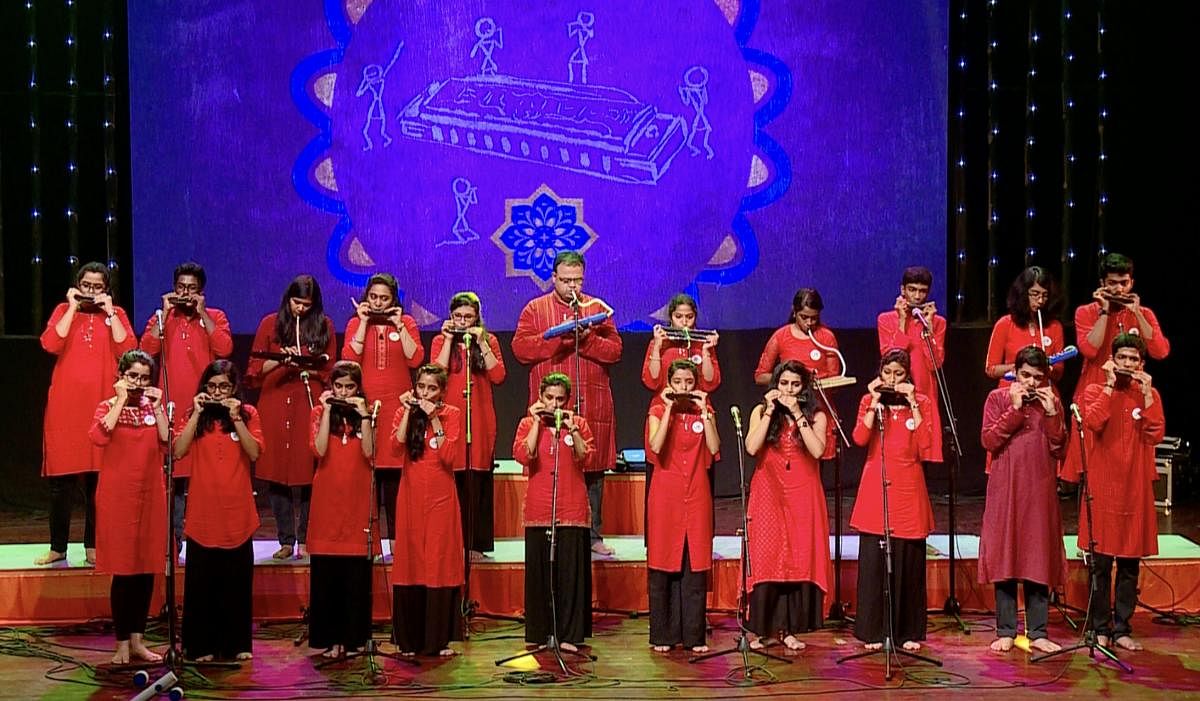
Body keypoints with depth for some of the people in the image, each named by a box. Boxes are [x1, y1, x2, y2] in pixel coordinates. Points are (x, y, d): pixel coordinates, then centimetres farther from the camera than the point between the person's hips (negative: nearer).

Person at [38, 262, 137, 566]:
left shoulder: (116, 314, 9)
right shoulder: (64, 310, 9)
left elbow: (128, 350, -7)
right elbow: (50, 344, -9)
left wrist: (109, 312, -7)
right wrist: (73, 307, -8)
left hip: (102, 404, 0)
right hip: (65, 405, 0)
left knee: (98, 478, 0)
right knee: (61, 478, 2)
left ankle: (93, 546, 10)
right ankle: (57, 547, 12)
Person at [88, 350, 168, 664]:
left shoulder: (153, 407, 11)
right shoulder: (108, 407, 2)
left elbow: (168, 443, -5)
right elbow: (99, 437, -21)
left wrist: (157, 407, -8)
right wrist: (121, 400, -16)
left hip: (150, 496, 4)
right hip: (118, 497, -3)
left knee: (147, 569, 7)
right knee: (123, 570, -2)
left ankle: (138, 639, 17)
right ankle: (122, 643, 6)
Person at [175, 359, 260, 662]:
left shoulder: (248, 413, 4)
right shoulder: (195, 415, 5)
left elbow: (254, 453, -9)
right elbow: (178, 451, -9)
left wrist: (236, 418, -14)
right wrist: (196, 414, -12)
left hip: (237, 513, 0)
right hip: (202, 512, 0)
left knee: (237, 581, 7)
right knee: (201, 582, 4)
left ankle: (237, 643, 17)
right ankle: (201, 645, 13)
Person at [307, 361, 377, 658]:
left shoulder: (366, 414, 8)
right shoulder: (320, 413, 6)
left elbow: (369, 453, -8)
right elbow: (319, 450, -11)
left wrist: (364, 415, -12)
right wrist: (327, 410, -10)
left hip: (358, 500, 0)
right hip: (327, 500, 0)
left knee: (357, 574, 1)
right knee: (325, 573, 2)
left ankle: (353, 635, 10)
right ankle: (329, 636, 10)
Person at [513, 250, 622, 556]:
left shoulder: (597, 308, 13)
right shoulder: (535, 309, 9)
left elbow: (614, 349, 4)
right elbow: (520, 347, -4)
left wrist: (585, 339, -12)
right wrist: (558, 337, -12)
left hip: (593, 407, 2)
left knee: (593, 470, 4)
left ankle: (593, 534, 13)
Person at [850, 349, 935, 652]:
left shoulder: (922, 402, 7)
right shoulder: (869, 401, 7)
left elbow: (925, 443, -9)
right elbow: (859, 438, -10)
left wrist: (912, 403, -10)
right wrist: (875, 402, -11)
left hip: (908, 490, 0)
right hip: (875, 489, 0)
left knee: (909, 561, 4)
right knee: (873, 561, 0)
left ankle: (909, 631, 14)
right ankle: (873, 631, 9)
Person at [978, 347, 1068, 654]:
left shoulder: (1052, 402, 8)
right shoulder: (998, 398, 3)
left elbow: (1059, 449, 1)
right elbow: (988, 440, -9)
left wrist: (1051, 413, -9)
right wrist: (1015, 409, -13)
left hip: (1040, 491, 2)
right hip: (1005, 490, -2)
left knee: (1040, 559, 4)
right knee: (1004, 558, 0)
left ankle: (1037, 633, 11)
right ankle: (1005, 631, 8)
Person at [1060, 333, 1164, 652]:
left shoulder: (1149, 395, 9)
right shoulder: (1095, 391, 3)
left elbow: (1156, 435, -7)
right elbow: (1093, 423, -18)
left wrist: (1146, 394, -10)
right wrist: (1110, 385, -13)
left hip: (1135, 488, 2)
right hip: (1102, 487, -2)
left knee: (1130, 563, 7)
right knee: (1101, 562, 1)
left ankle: (1122, 628, 16)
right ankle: (1100, 628, 10)